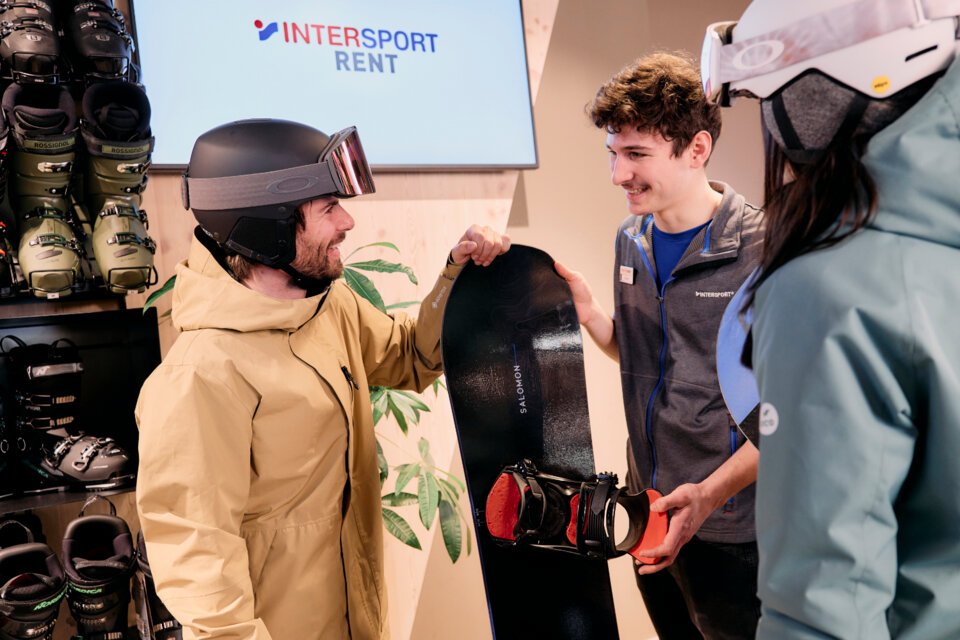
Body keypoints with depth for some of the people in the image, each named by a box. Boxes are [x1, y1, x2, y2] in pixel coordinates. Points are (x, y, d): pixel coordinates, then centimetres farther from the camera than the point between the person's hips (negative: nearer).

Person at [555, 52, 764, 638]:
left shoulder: (763, 249, -17)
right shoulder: (632, 241, 3)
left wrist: (710, 493, -26)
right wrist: (586, 310, -3)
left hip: (730, 527, -6)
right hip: (649, 510, 6)